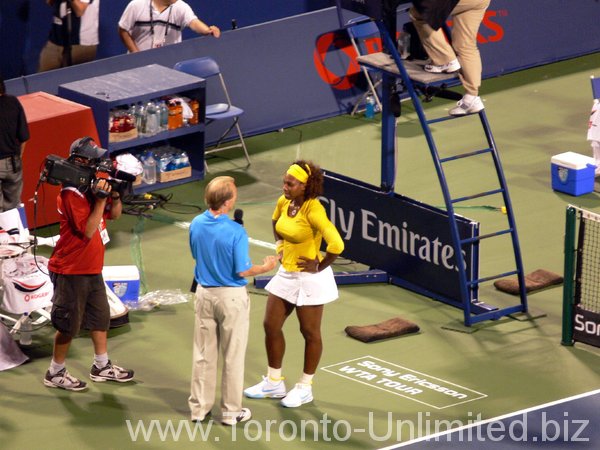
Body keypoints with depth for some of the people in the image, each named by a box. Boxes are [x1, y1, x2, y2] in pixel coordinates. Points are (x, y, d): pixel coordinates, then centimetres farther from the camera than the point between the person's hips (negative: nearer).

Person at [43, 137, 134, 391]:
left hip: (91, 268, 9)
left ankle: (102, 367, 30)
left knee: (100, 317, 18)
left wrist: (115, 193, -7)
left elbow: (114, 214, 12)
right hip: (71, 271, -9)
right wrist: (101, 198, -30)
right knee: (69, 325, 0)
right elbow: (88, 230, -26)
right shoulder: (71, 194, -22)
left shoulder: (90, 185, 6)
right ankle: (55, 374, 13)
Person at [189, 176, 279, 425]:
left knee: (203, 353, 14)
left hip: (204, 292, 5)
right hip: (231, 296, -5)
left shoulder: (196, 225, -7)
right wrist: (266, 267, 0)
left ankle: (199, 407, 21)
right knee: (233, 356, 8)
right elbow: (242, 271, -17)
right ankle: (231, 411, 15)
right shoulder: (235, 232, -24)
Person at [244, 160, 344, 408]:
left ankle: (305, 388, 22)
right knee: (271, 325, 13)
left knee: (310, 332, 8)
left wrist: (319, 266, -20)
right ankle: (274, 382, 28)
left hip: (309, 278, -8)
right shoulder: (284, 202, -1)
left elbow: (336, 244, -33)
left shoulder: (313, 209, -25)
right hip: (286, 274, 8)